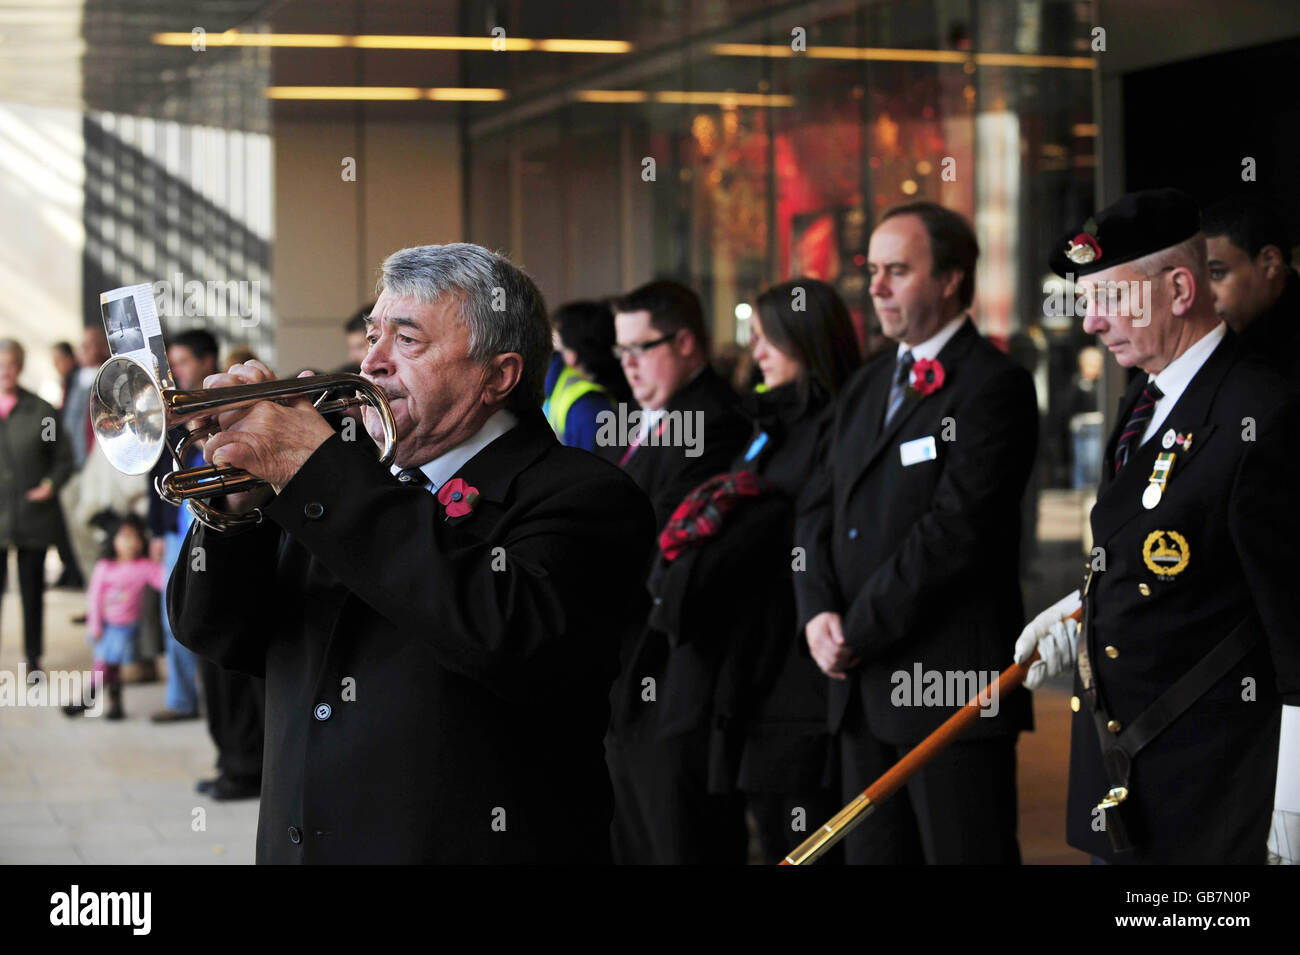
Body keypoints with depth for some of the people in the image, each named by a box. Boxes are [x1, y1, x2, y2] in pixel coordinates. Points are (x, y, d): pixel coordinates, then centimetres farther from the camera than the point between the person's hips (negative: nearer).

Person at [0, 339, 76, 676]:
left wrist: (51, 484, -10)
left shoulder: (41, 412, 1)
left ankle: (33, 660, 18)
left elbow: (64, 458, 7)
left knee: (32, 590, 8)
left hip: (33, 517, 0)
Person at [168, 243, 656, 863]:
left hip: (463, 847, -6)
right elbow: (210, 631, 10)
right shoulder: (355, 483, 10)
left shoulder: (583, 498, -10)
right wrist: (237, 499, -10)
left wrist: (315, 471, -24)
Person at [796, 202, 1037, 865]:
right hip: (861, 688, 8)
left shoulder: (994, 385, -8)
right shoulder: (865, 387, 18)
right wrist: (820, 612, -3)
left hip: (953, 685, -8)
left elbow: (955, 529, -16)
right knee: (873, 853, 10)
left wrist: (859, 632, -12)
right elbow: (821, 511, 15)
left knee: (964, 852, -5)